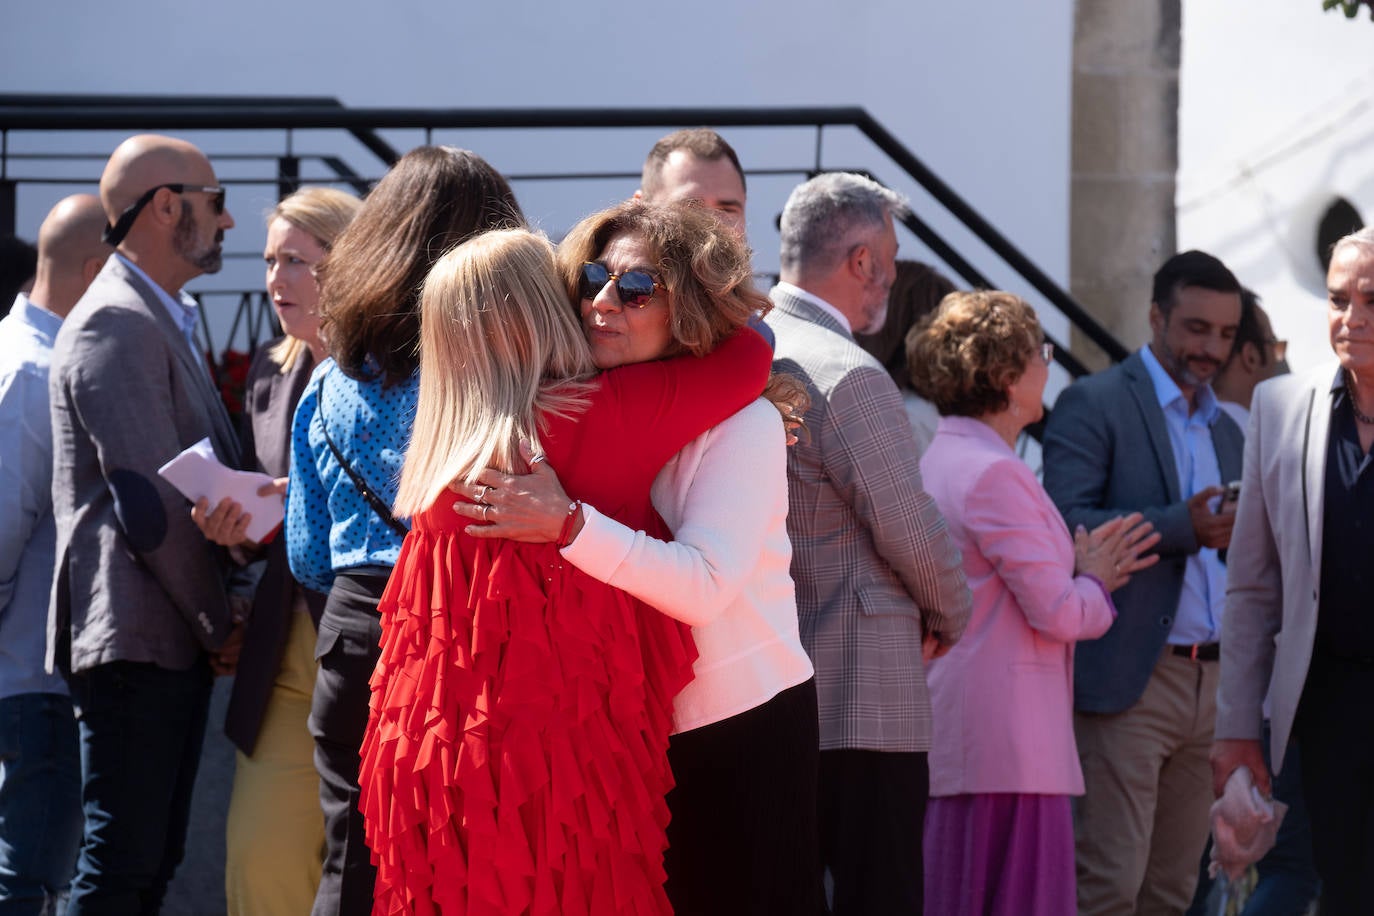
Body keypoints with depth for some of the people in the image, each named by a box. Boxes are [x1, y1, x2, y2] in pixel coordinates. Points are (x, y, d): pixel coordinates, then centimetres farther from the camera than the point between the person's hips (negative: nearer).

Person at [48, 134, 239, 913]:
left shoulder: (167, 321, 20)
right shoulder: (116, 325, -13)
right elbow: (151, 503, -17)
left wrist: (215, 617, 11)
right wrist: (219, 622, -10)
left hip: (177, 640, 10)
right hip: (137, 637, -10)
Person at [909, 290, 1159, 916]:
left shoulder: (938, 461, 15)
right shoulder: (992, 472, -15)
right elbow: (1055, 612, -17)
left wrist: (1075, 569, 16)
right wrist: (1093, 585, 3)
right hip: (1004, 743, -10)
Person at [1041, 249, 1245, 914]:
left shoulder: (1225, 430, 21)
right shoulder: (1093, 404, -3)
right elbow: (1066, 525, -16)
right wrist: (1183, 527, -24)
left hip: (1209, 681, 7)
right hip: (1128, 681, -7)